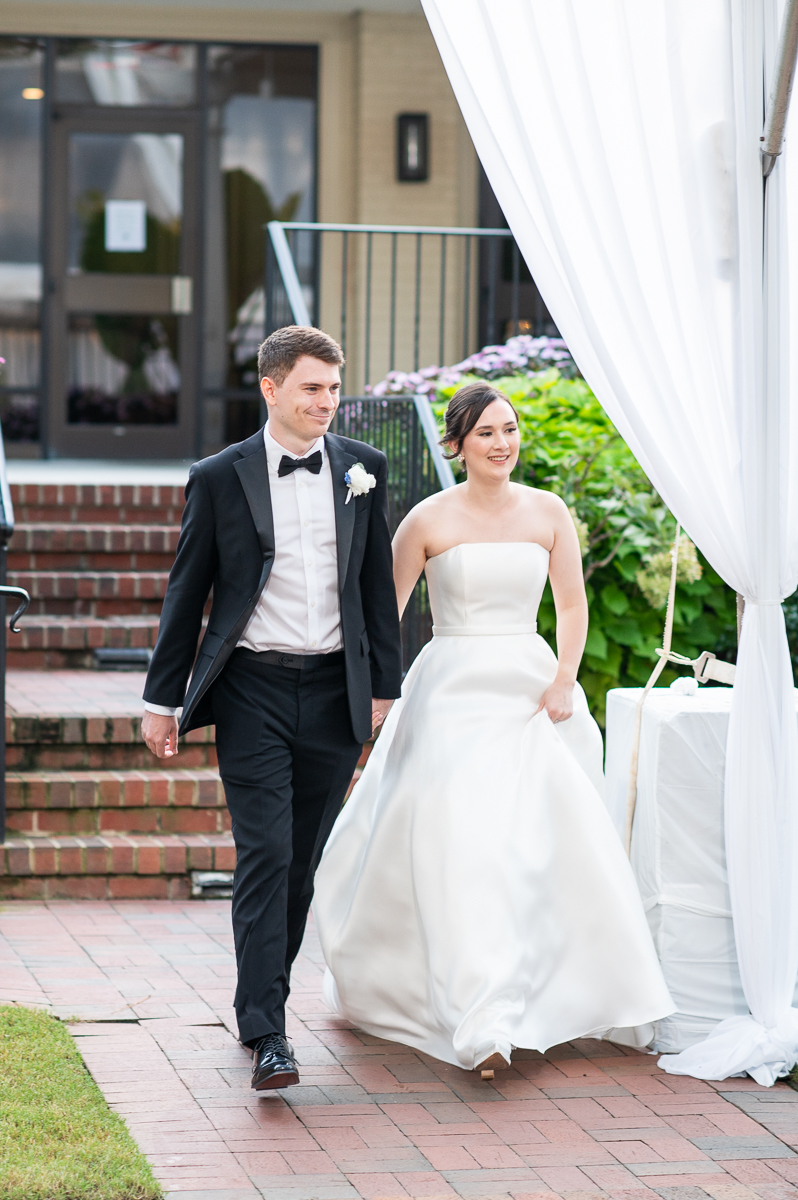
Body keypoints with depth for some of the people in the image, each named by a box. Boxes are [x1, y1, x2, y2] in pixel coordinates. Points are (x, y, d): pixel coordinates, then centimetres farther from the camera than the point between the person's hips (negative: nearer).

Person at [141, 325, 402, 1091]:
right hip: (252, 690, -3)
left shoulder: (361, 469, 7)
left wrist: (385, 687, 9)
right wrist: (163, 699, 5)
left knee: (302, 862, 9)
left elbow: (377, 584, 12)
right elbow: (186, 594, 4)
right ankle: (266, 1033, -10)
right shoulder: (219, 478, -1)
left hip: (333, 692, 3)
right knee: (265, 856, -10)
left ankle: (262, 994, 24)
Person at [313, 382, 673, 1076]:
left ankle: (565, 996, 24)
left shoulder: (548, 513, 5)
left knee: (556, 846, 4)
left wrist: (563, 682, -3)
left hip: (532, 693, 3)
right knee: (462, 849, -13)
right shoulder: (429, 521, -3)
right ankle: (484, 1024, -17)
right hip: (454, 695, -3)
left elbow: (573, 606, 10)